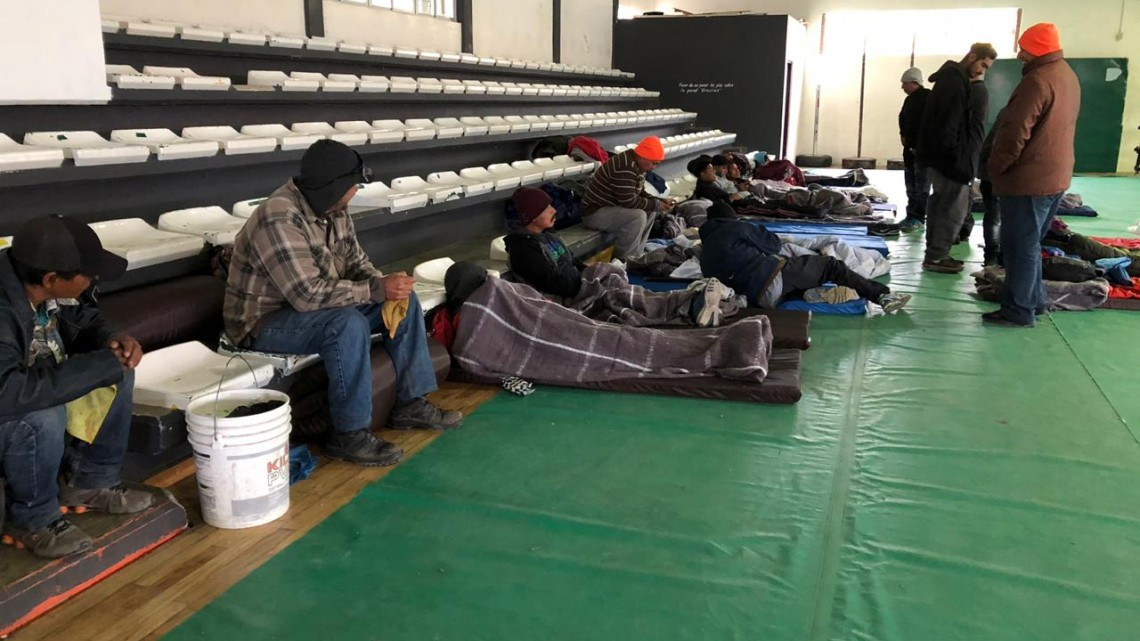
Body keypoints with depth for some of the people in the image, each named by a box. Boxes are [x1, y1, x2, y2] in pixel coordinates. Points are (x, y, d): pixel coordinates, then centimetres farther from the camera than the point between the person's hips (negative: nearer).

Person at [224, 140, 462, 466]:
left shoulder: (334, 210, -2)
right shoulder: (279, 219, -29)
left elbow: (356, 261, 7)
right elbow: (308, 294, -35)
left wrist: (384, 283, -15)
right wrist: (377, 290, -29)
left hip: (312, 304, 9)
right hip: (265, 322, -9)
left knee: (404, 299, 1)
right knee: (348, 324, -35)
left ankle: (411, 403, 5)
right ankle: (349, 434, -22)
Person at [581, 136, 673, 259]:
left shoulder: (637, 165, 7)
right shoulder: (625, 166, -26)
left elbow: (640, 194, 15)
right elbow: (629, 201, -28)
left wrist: (660, 201, 0)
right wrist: (656, 205, -17)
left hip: (611, 206, 11)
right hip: (595, 212, -11)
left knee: (650, 211, 9)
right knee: (638, 216, -28)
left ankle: (636, 254, 9)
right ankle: (622, 259, -14)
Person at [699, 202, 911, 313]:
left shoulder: (705, 256, 16)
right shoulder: (736, 227, 5)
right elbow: (774, 244, 12)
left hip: (760, 299, 6)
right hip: (774, 275, -5)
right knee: (829, 264, 8)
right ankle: (882, 294, 8)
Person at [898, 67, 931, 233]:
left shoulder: (928, 97, -12)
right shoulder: (910, 99, 15)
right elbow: (903, 119, 23)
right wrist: (903, 136, 7)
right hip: (910, 148, 9)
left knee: (921, 186, -5)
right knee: (911, 185, 13)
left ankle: (919, 219, -4)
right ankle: (911, 216, 20)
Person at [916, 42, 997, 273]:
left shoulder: (954, 78, 19)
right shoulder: (954, 81, -14)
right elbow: (948, 123, -21)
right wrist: (954, 155, -19)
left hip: (941, 155, 10)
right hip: (947, 157, -10)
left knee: (942, 204, 12)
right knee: (955, 207, -6)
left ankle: (935, 254, 17)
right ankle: (936, 257, -1)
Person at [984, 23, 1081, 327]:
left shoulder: (1038, 80, -20)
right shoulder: (1067, 76, 13)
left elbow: (1015, 133, -22)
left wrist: (995, 168, -9)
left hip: (1027, 178, -10)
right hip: (1054, 176, 10)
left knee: (1020, 245, -2)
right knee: (1029, 242, 20)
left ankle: (1019, 310, 4)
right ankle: (1033, 299, 28)